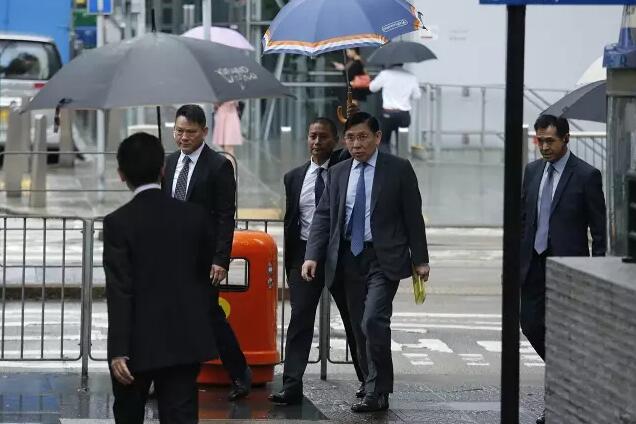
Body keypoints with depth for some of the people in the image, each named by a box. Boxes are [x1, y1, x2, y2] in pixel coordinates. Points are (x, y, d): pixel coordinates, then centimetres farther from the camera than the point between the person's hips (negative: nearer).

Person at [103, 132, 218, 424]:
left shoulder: (118, 223, -11)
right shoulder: (194, 216, 0)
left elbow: (119, 292, -15)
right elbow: (205, 276, 10)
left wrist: (118, 351, -16)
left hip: (138, 344, -2)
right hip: (185, 340, 2)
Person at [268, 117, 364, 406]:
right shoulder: (294, 178, 9)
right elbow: (290, 222, 12)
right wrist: (290, 262, 10)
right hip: (305, 254, 1)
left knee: (354, 319, 10)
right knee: (299, 320, -7)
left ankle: (367, 380, 25)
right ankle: (292, 387, -10)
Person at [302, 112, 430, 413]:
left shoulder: (398, 169, -1)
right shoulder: (337, 174, 10)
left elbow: (413, 216, 0)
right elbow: (323, 216, 8)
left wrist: (420, 260, -1)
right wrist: (312, 256, -4)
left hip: (384, 258, -5)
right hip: (349, 258, 5)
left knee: (374, 321, -18)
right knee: (359, 328, 6)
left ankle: (377, 393, -10)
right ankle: (373, 389, 15)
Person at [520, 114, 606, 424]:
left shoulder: (586, 175, -8)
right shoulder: (532, 171, 9)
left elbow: (599, 227, -7)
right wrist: (516, 258, 9)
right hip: (534, 263, 6)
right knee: (530, 323, 7)